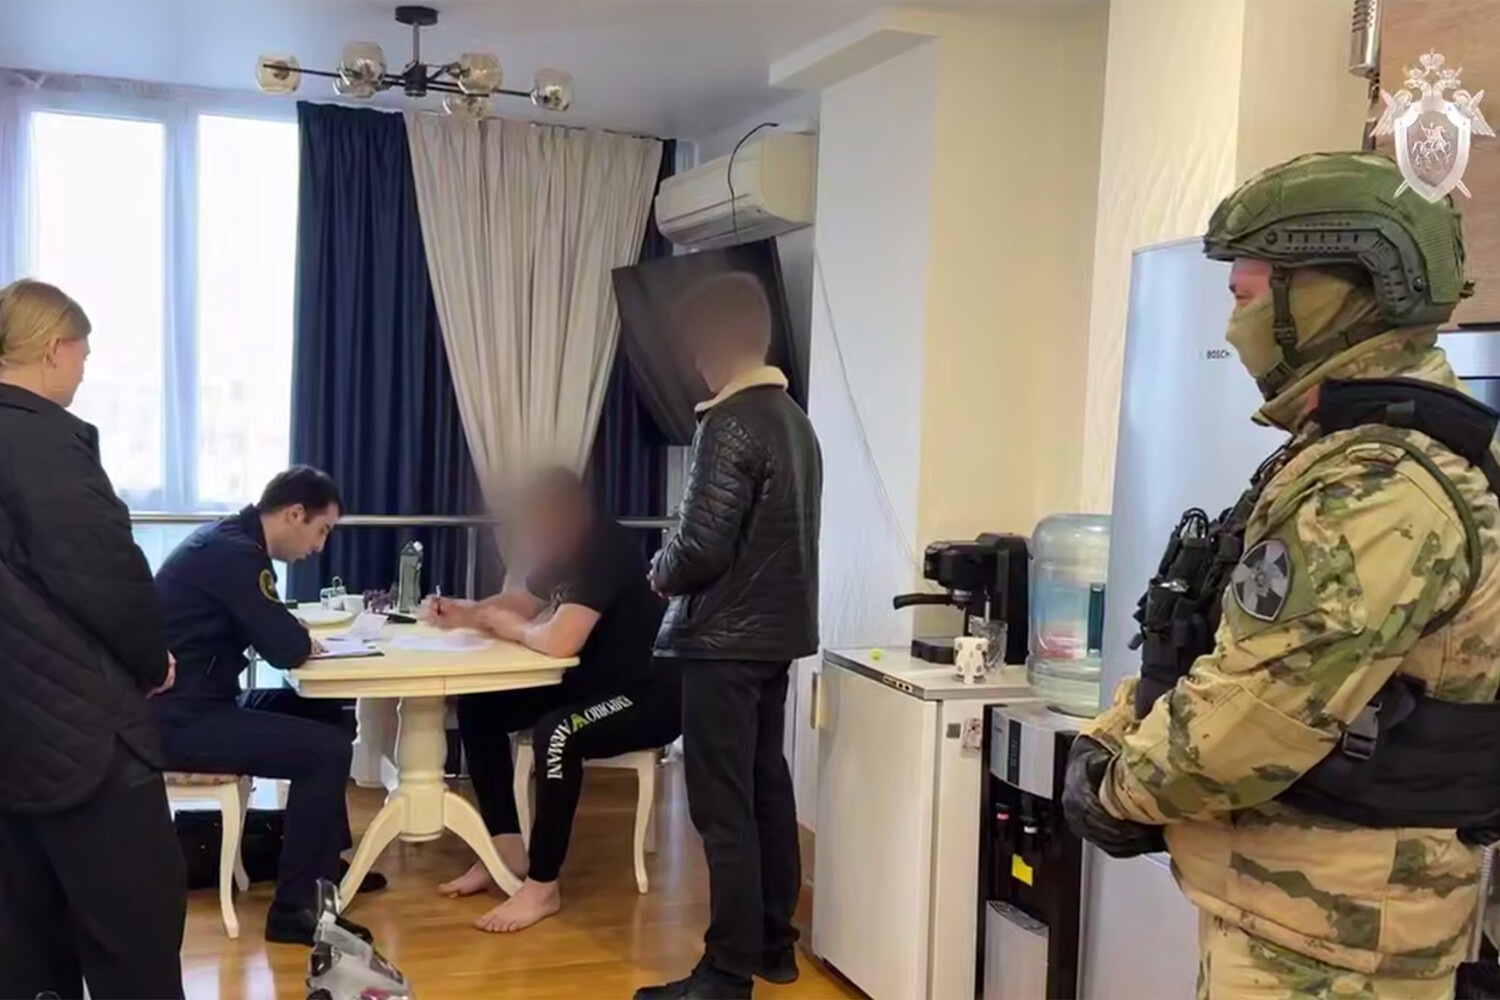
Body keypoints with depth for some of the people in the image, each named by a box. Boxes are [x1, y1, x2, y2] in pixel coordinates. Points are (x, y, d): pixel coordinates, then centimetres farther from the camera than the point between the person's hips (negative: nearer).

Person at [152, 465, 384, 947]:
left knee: (330, 718, 15)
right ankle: (293, 908, -7)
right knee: (328, 749, -16)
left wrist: (298, 634, -4)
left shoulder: (229, 541, 11)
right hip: (183, 721, -10)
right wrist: (307, 639, -2)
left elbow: (272, 633, 16)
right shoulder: (234, 554, -20)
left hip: (194, 705, 10)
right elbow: (287, 650, -23)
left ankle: (326, 862, 26)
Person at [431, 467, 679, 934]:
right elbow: (517, 603, 17)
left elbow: (558, 641, -36)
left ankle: (542, 886, -18)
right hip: (593, 682, 10)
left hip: (652, 697, -10)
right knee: (477, 706, 2)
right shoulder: (562, 548, 2)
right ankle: (507, 851, 7)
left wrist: (504, 624, -16)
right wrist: (468, 614, -3)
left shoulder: (604, 550, -26)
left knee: (556, 734, -35)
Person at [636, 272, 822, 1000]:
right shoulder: (795, 420, 11)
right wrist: (680, 568, 15)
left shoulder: (729, 425, -18)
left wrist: (661, 573, -2)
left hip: (726, 640, -9)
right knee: (766, 788, 16)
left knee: (723, 808, -3)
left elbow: (703, 545, -22)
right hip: (777, 632, 9)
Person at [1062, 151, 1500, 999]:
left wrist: (1120, 790, -11)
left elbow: (1252, 716, -28)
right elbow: (1216, 644, 14)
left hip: (1327, 925, -9)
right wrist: (1107, 742, 3)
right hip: (1291, 895, 9)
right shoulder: (1343, 456, 11)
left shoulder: (1377, 493, -25)